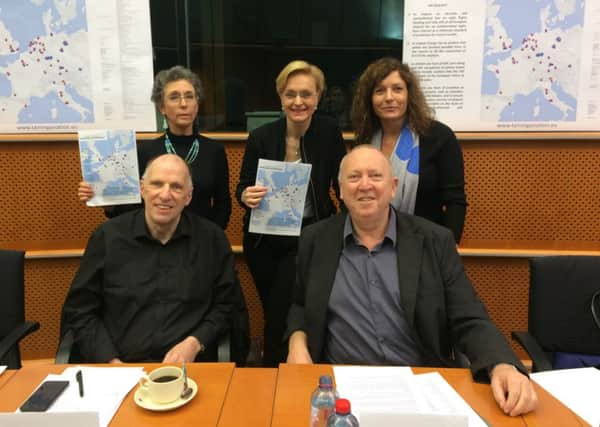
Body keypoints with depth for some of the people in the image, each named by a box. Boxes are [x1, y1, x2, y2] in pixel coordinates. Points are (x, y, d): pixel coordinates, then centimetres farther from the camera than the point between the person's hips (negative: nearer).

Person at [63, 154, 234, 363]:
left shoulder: (212, 238, 3)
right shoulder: (107, 236, 4)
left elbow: (225, 306, 9)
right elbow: (79, 310, 7)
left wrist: (194, 343, -7)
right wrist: (111, 362, -4)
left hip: (191, 367, 0)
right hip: (121, 367, 1)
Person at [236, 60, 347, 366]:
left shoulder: (329, 132, -8)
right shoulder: (261, 137, -8)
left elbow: (341, 184, -2)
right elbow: (242, 188, -1)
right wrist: (246, 197, -24)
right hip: (264, 240, 2)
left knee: (282, 314, -8)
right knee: (273, 313, 15)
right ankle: (275, 367, 40)